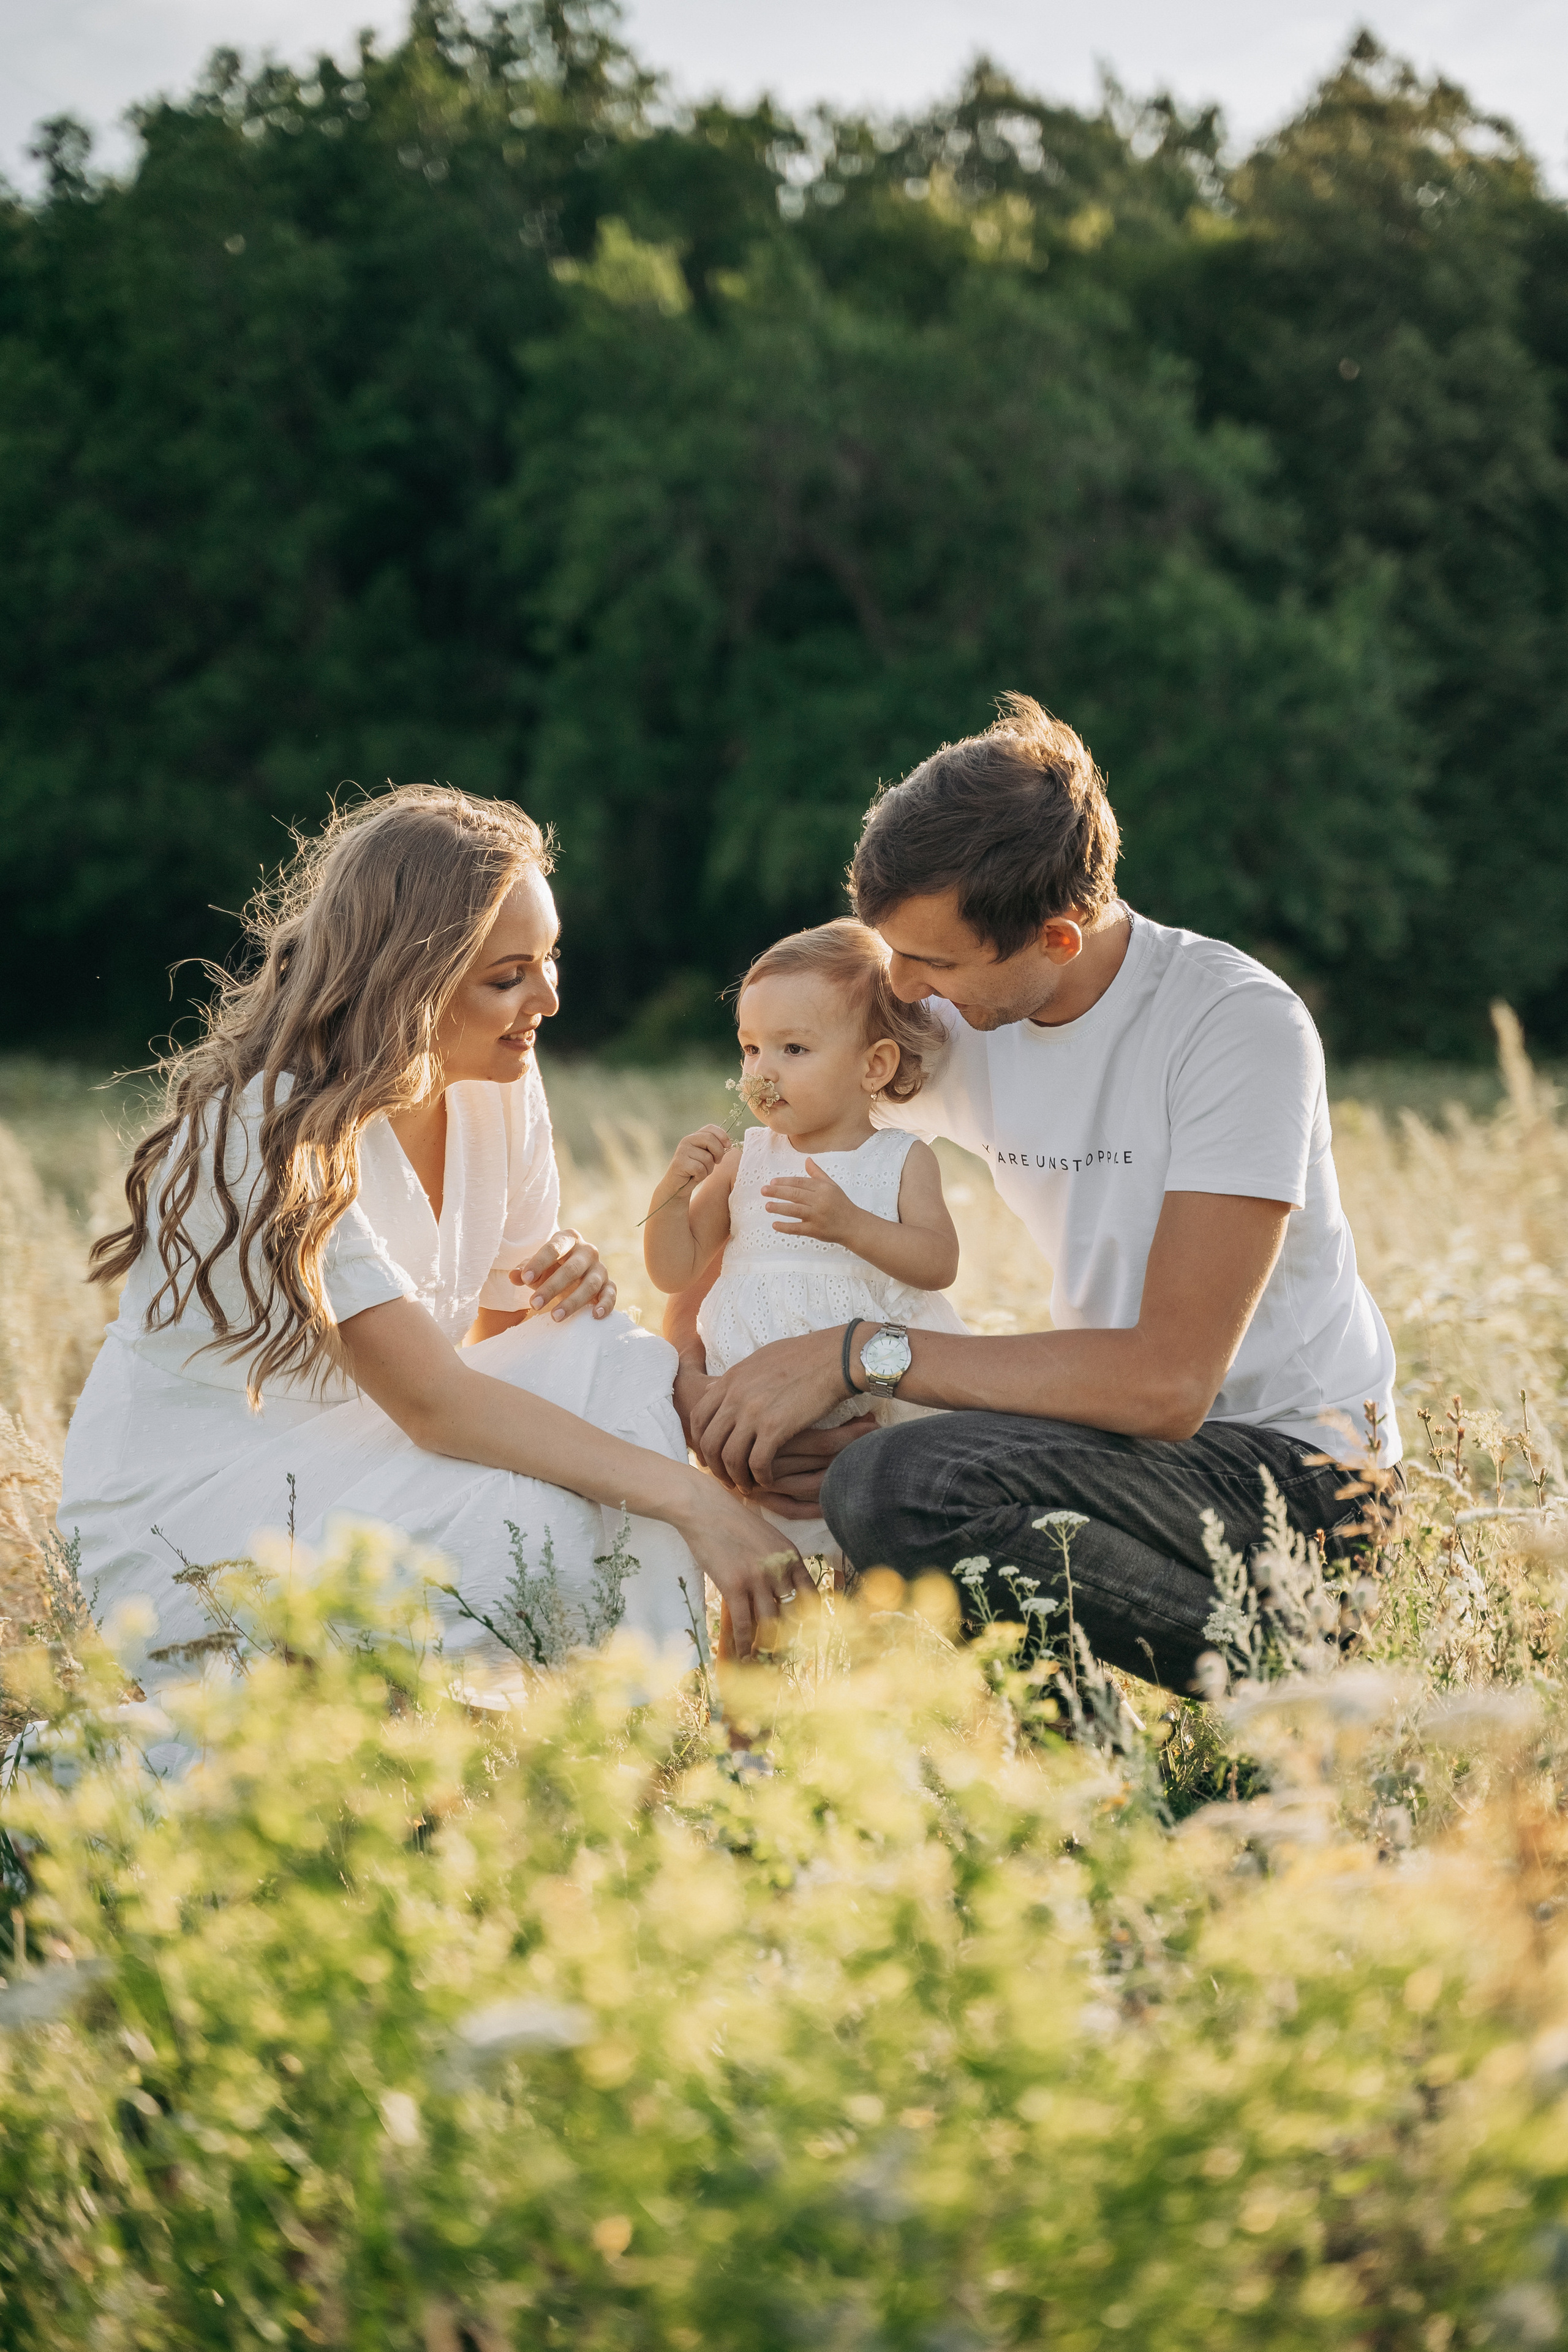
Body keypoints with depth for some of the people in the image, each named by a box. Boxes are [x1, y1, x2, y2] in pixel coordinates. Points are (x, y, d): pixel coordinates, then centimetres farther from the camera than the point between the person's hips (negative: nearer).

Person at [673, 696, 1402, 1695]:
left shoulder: (1240, 1026, -20)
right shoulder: (957, 1021, 0)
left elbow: (1168, 1381, -29)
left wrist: (856, 1353, -28)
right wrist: (689, 1372, -9)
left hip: (1292, 1464, -8)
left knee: (896, 1490, -29)